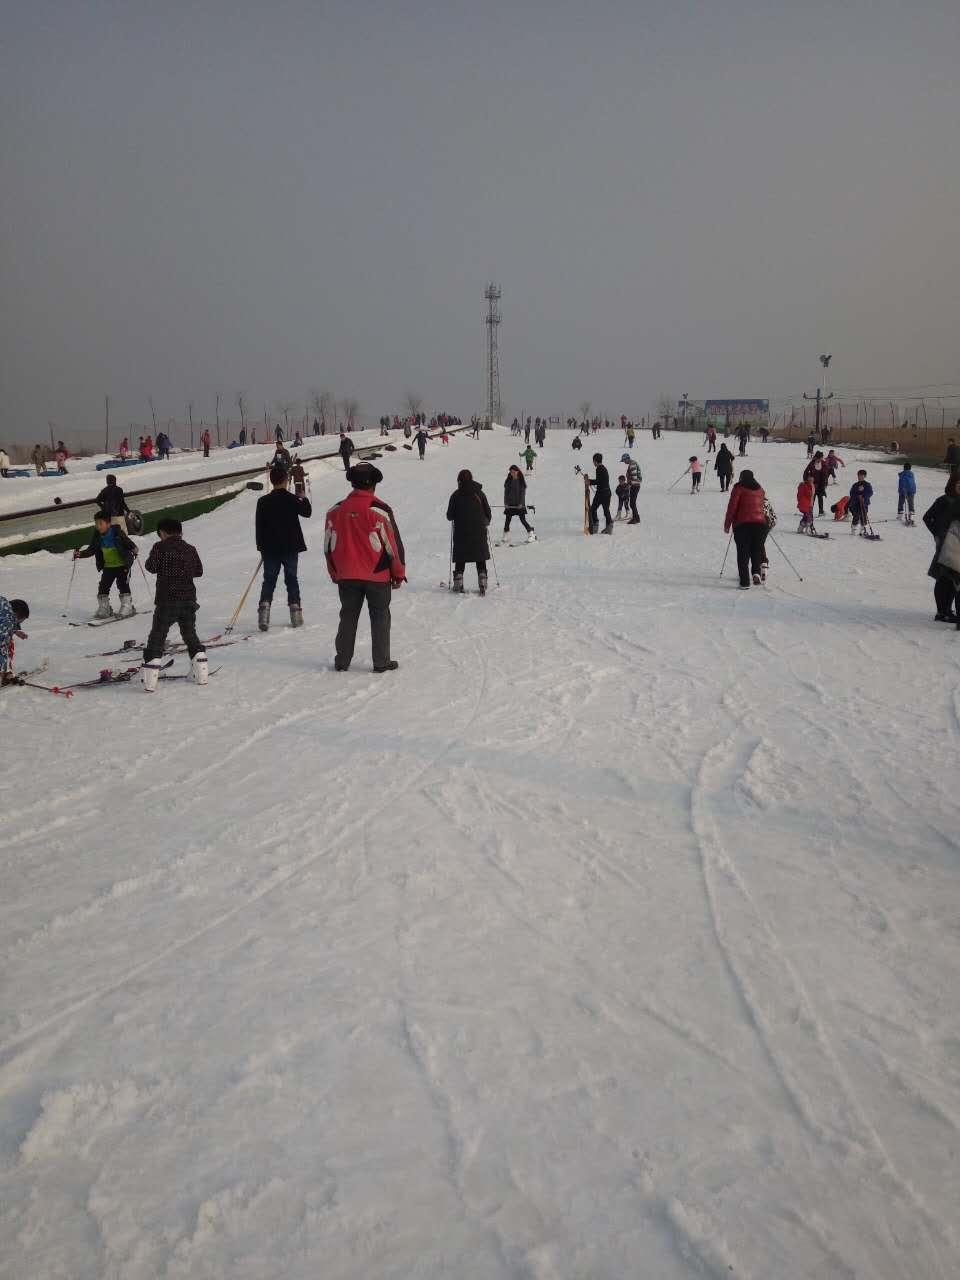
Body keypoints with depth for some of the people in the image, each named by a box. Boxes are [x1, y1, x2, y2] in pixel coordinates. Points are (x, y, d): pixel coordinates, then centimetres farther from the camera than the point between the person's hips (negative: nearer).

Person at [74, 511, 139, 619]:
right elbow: (91, 550, 6)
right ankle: (104, 609, 13)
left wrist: (133, 549, -31)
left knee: (122, 584, -9)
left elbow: (128, 542, -10)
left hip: (122, 565, -5)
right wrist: (80, 554, -9)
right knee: (103, 586, 0)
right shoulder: (97, 537, -1)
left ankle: (127, 607, 4)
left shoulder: (117, 533, -15)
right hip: (108, 566, 5)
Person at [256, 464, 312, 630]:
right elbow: (307, 512, 7)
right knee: (291, 579, 10)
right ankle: (295, 612, 9)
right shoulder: (291, 499, -9)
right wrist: (304, 498, 25)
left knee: (269, 580, 7)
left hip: (270, 548, 1)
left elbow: (259, 526, 1)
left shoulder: (263, 501, -3)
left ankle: (264, 607, -11)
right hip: (290, 547, -1)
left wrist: (261, 546, 10)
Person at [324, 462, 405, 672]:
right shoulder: (379, 510, -11)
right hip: (377, 576, -3)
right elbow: (393, 544, -8)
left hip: (346, 576, 3)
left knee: (348, 617, 14)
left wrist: (335, 574, 19)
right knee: (380, 618, 7)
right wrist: (399, 573, 3)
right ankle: (381, 662, 9)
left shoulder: (335, 511, 1)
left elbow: (328, 547, 8)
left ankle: (342, 661, 16)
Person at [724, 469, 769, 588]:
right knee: (757, 549, 15)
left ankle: (745, 582, -5)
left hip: (742, 524, -3)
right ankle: (757, 572, -8)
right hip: (760, 524, 4)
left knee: (743, 553, 0)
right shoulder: (760, 490, 18)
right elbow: (763, 506, 21)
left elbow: (732, 506, -2)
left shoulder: (739, 488, 4)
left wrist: (727, 524, 1)